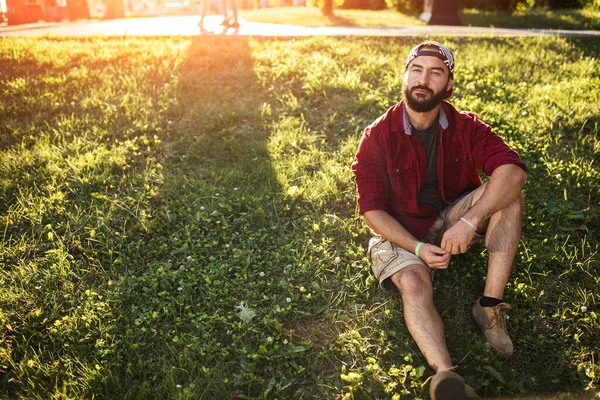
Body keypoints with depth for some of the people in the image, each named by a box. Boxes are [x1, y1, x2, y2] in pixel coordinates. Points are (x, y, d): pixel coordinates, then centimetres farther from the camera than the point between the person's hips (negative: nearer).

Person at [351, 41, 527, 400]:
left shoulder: (465, 127, -7)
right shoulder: (377, 138, -12)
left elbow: (513, 169, -23)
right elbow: (373, 211, -12)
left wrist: (470, 221, -37)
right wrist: (418, 248, -25)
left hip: (452, 221, 3)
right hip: (400, 232, -2)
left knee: (507, 190, -21)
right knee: (413, 283, -33)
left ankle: (491, 305, -24)